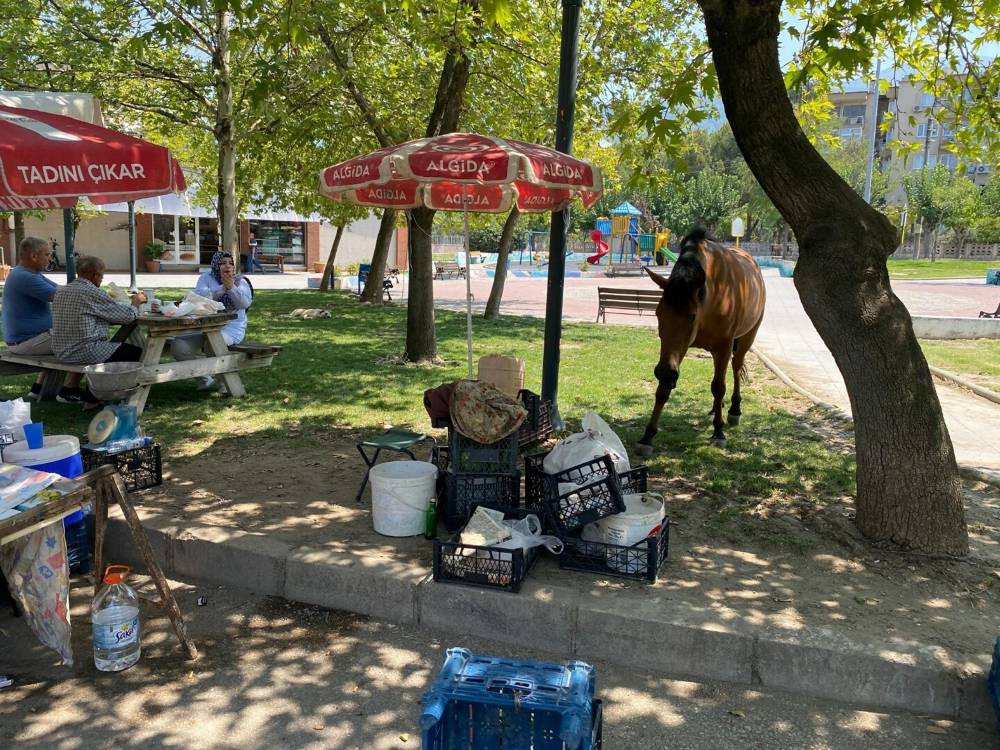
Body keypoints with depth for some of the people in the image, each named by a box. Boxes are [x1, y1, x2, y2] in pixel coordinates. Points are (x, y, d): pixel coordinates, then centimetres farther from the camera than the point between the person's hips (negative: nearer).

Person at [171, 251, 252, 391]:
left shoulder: (240, 282, 5)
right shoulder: (206, 278, 8)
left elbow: (245, 303, -13)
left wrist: (231, 287, -26)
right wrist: (222, 289, -20)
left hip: (231, 328, -4)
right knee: (178, 345, -14)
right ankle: (205, 380, 0)